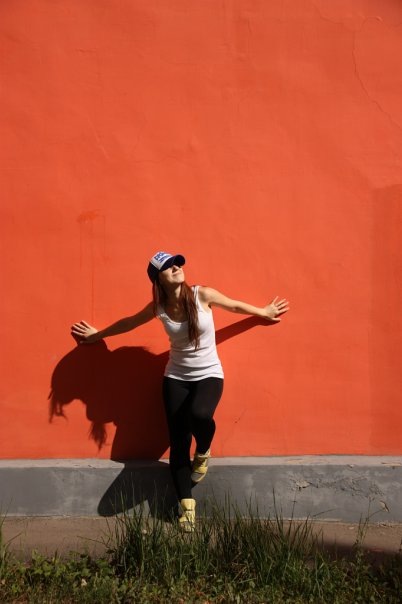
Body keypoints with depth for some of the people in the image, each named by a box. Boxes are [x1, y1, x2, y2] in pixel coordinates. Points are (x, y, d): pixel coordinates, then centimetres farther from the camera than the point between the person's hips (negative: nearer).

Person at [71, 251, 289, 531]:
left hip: (209, 375, -2)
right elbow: (129, 322, 11)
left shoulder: (202, 295, -14)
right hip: (176, 378, 2)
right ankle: (188, 507, 12)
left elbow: (236, 306, 4)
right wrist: (98, 334, 21)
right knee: (178, 443, -3)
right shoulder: (158, 307, -8)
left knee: (199, 415, -33)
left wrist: (264, 312, 16)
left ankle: (203, 453, 2)